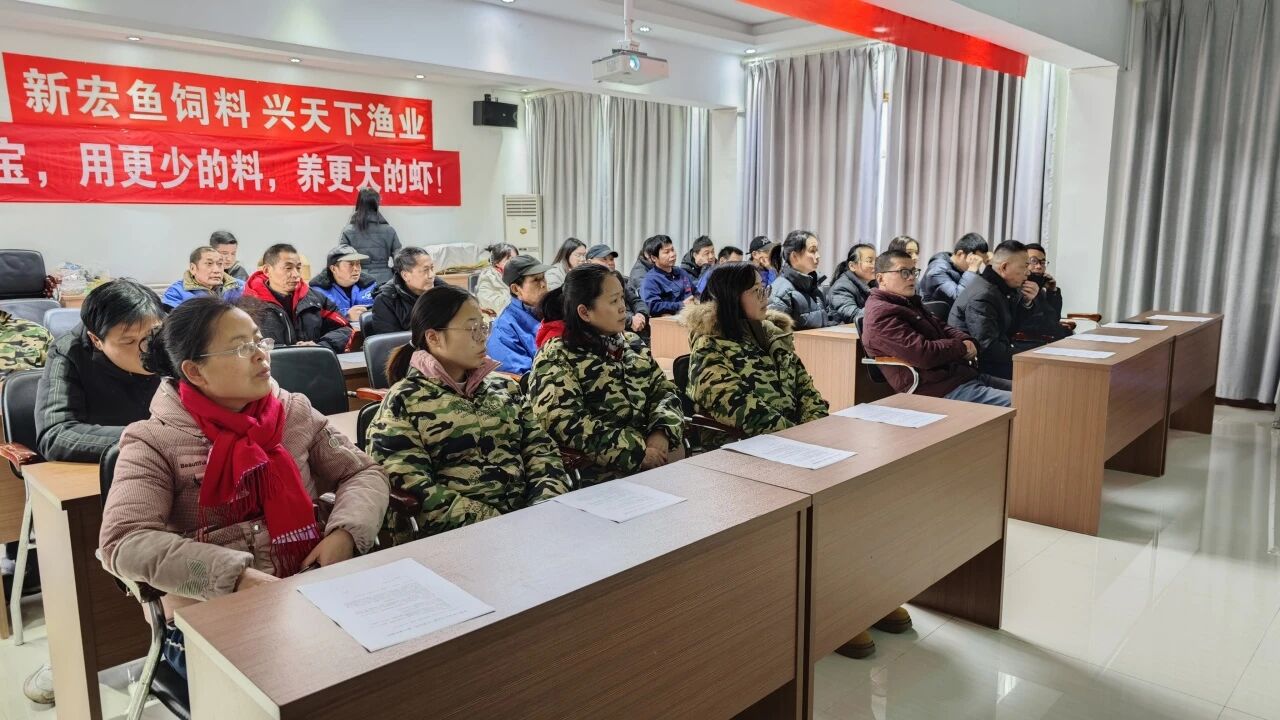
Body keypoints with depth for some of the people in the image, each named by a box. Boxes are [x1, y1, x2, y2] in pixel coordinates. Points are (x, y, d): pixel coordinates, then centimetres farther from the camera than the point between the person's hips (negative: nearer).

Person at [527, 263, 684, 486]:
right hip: (601, 474, -7)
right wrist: (637, 452, -19)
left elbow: (664, 390, 14)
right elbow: (569, 426, -17)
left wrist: (662, 433, -7)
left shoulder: (633, 344, 16)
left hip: (652, 451, 7)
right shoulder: (556, 359, -7)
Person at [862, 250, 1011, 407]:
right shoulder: (881, 314, -16)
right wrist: (961, 347, -5)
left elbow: (941, 327, 25)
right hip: (942, 391, -11)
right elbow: (924, 354, -23)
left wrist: (967, 341, 1)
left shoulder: (909, 302, 18)